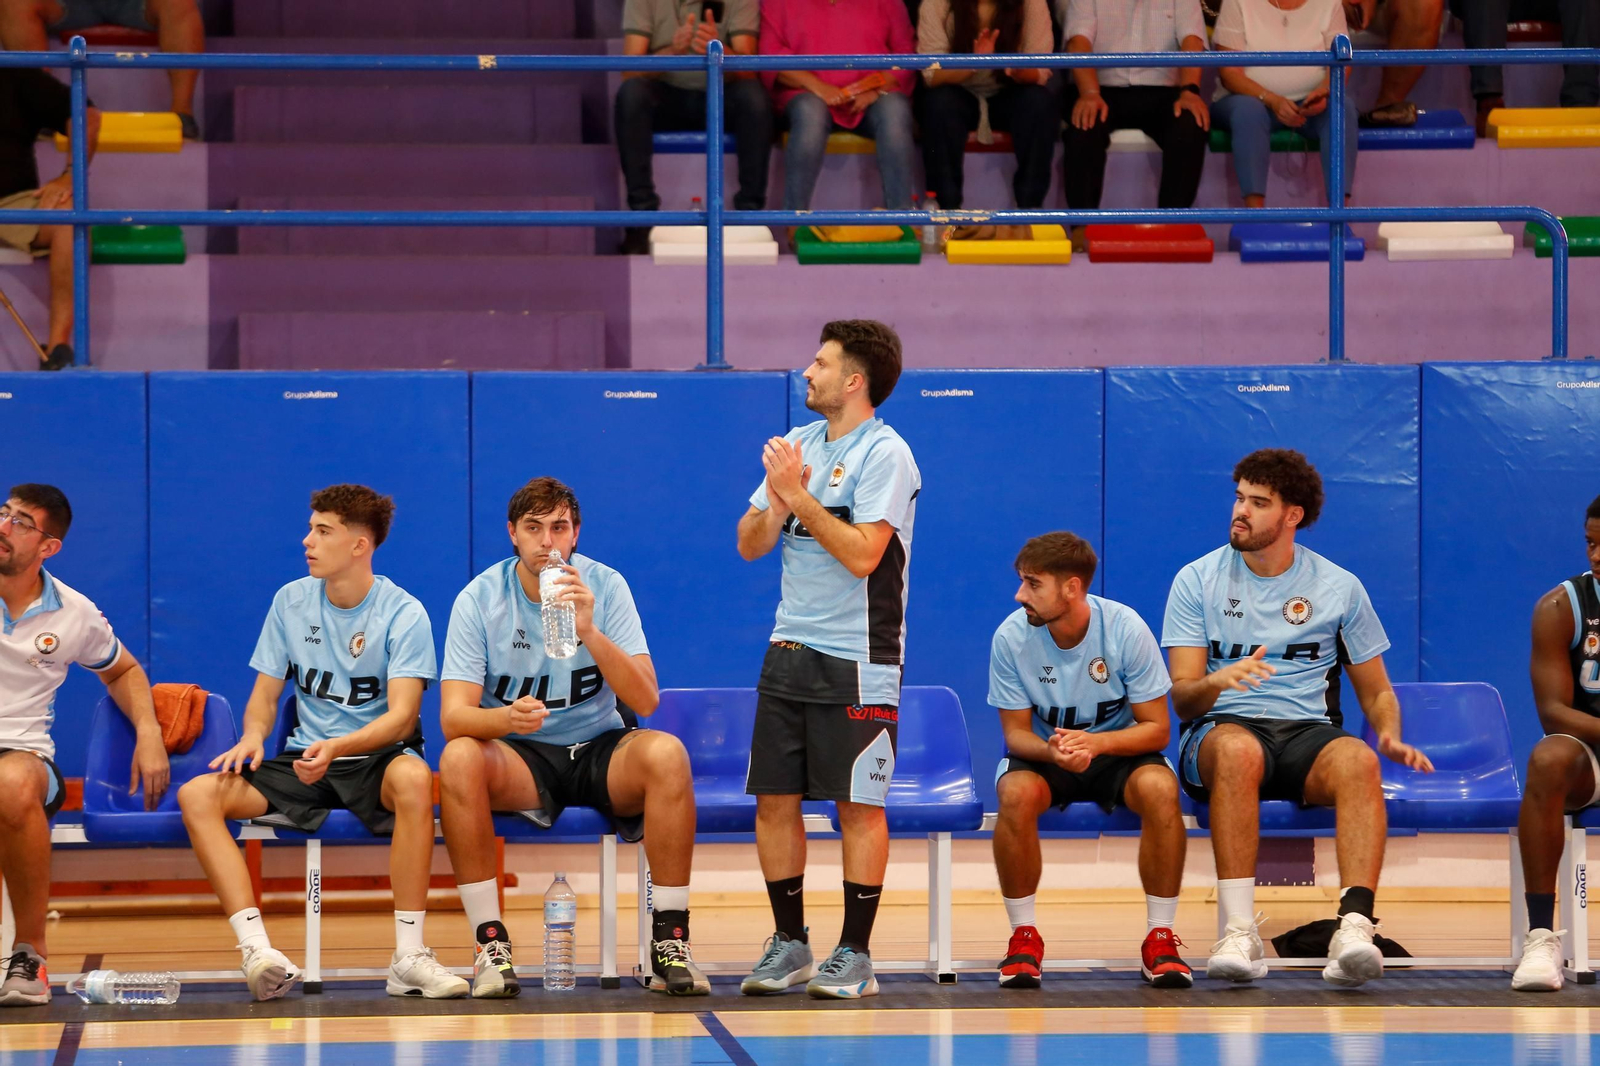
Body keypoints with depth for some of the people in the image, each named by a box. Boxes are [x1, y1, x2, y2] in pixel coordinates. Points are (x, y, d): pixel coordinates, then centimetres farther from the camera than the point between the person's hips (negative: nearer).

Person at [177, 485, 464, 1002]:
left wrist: (336, 748, -34)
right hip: (304, 760, 5)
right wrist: (252, 737, -12)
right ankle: (258, 950, -34)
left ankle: (409, 957, -37)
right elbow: (265, 693, 12)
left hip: (376, 761, -4)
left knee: (412, 777, -41)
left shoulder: (403, 614, -7)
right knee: (197, 795, -21)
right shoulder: (290, 601, 7)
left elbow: (401, 716, -16)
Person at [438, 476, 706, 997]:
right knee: (458, 758, -32)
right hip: (520, 759, 0)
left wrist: (590, 631, -29)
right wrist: (507, 718, -37)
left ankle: (670, 937, -23)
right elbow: (453, 715, -14)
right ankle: (490, 943, -26)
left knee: (666, 753, -30)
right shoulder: (480, 598, -7)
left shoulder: (605, 586, -6)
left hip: (601, 751, 0)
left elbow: (646, 700, -15)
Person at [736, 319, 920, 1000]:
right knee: (775, 800, 5)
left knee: (858, 805, -3)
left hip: (856, 661, -7)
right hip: (789, 653, 7)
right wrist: (776, 504, -8)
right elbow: (750, 544, 12)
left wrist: (800, 496, -17)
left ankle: (855, 956, 3)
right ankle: (789, 945, 15)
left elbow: (863, 554, -20)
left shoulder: (885, 454, -10)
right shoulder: (798, 444, 12)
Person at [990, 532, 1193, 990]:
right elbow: (1016, 733, -8)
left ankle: (1160, 938, -19)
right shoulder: (1012, 637, -16)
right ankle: (1023, 935, -17)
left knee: (1160, 789, -34)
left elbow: (1156, 728, -14)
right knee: (1016, 793, -34)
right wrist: (1051, 750, -33)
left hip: (1118, 749, 0)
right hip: (1042, 751, 1)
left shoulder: (1125, 629, -19)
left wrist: (1095, 743, -33)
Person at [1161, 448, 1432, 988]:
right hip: (1224, 727, -1)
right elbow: (1182, 698, 1)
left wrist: (1390, 735, -6)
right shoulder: (1198, 580, 8)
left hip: (1309, 733, 1)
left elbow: (1376, 690, 17)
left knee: (1358, 760, -35)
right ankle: (1239, 932, -44)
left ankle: (1354, 926, -50)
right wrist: (1217, 682, -23)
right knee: (1238, 749, -40)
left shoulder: (1339, 587, 12)